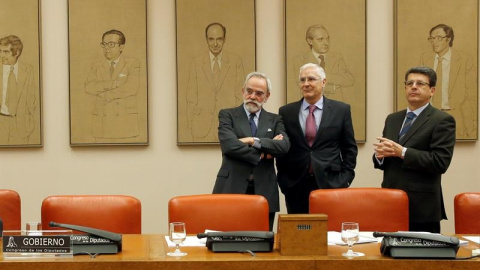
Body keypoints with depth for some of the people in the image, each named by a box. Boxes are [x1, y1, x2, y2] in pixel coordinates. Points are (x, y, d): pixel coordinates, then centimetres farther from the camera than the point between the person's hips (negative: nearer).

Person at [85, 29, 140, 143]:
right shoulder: (96, 66, 11)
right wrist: (115, 83, -17)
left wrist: (105, 95, -11)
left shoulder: (132, 64, 1)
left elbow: (131, 88, -16)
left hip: (125, 124, -3)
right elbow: (89, 87, -7)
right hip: (103, 124, 3)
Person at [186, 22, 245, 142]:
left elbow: (240, 95, 5)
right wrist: (190, 125, 2)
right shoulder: (196, 62, 7)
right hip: (203, 127, 1)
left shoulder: (236, 61, 5)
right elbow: (191, 97, 7)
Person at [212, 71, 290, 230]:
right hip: (232, 189, -2)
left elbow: (284, 146, -4)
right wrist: (262, 153, -7)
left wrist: (254, 141, -12)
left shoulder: (275, 120, 15)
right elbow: (229, 145, -10)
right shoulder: (227, 115, 7)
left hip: (264, 192, 2)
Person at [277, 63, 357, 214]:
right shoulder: (286, 112, 8)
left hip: (331, 184, -1)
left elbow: (350, 148, 8)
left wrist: (345, 178, 0)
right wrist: (283, 179, 3)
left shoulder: (341, 110, 6)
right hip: (296, 186, 1)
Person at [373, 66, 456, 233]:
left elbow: (440, 162, -15)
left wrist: (401, 152, -18)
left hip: (421, 207, -5)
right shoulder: (392, 119, 16)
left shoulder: (442, 121, -4)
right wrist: (380, 155, -6)